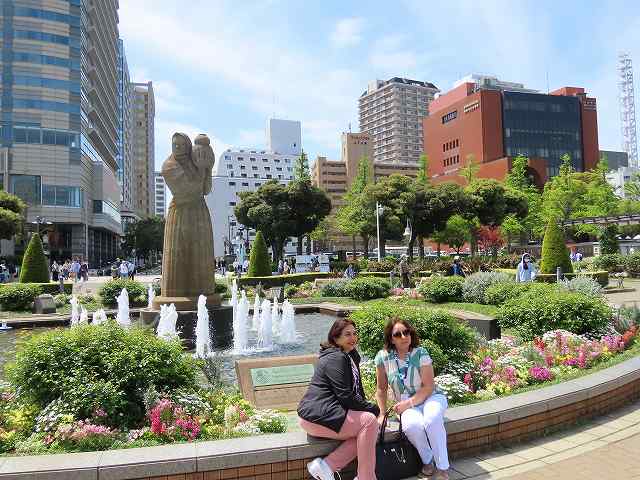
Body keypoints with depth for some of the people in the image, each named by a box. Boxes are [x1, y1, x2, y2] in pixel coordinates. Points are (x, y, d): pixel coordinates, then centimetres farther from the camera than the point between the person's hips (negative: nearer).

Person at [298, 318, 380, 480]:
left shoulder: (351, 356, 19)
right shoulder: (335, 358, -14)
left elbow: (357, 390, 18)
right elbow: (346, 397, -19)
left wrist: (366, 407, 2)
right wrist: (373, 409, -10)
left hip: (324, 413, 10)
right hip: (317, 416, -10)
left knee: (366, 432, -5)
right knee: (369, 421, -17)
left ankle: (326, 466, -8)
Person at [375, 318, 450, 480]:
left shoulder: (420, 353, -11)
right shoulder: (383, 357, -7)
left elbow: (428, 387, -13)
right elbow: (381, 389, 3)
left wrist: (408, 403, -20)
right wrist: (382, 414, -2)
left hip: (431, 398, -1)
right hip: (407, 406, 1)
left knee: (432, 420, -34)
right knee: (412, 425, -32)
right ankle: (427, 461, -3)